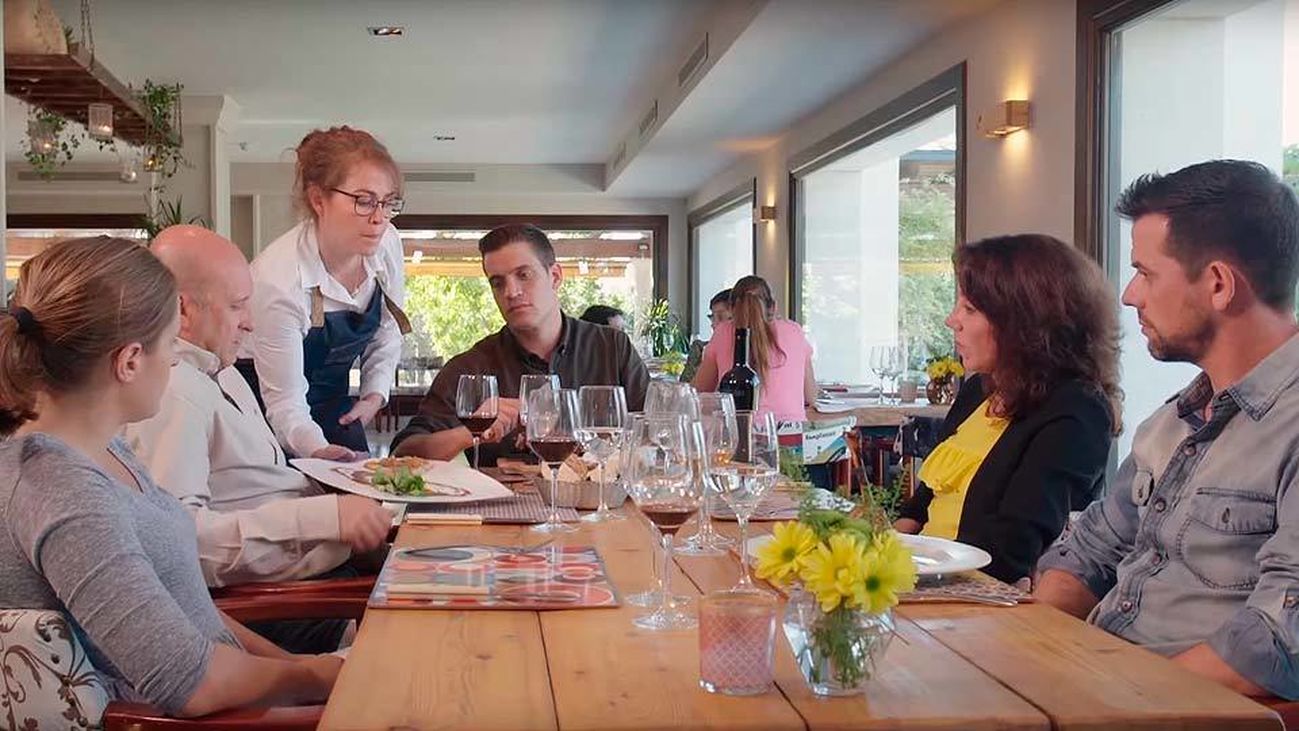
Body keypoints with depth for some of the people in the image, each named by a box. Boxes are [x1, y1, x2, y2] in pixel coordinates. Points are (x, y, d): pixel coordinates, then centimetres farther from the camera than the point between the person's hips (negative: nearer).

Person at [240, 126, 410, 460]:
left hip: (332, 397, 5)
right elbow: (285, 401, -26)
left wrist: (375, 394, -2)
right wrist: (319, 450, -43)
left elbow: (387, 331, 7)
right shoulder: (278, 279, -31)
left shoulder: (387, 244, -14)